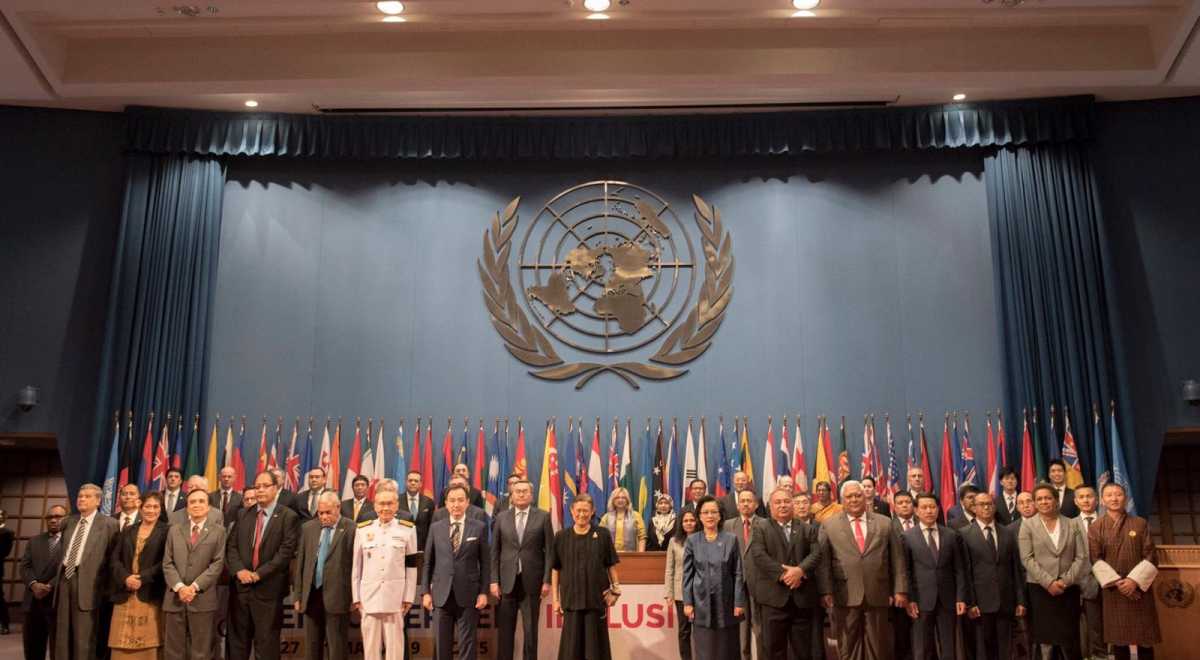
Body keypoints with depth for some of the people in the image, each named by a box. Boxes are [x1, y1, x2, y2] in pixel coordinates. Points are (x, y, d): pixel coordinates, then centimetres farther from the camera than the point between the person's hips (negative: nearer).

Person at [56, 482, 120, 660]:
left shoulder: (108, 523, -4)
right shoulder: (70, 521, 16)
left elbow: (113, 556, -5)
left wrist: (105, 586, -7)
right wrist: (59, 575, 16)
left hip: (86, 581, -6)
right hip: (65, 577, 6)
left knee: (84, 636, -2)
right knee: (62, 634, 12)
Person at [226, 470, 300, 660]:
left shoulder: (289, 516, -6)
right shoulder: (244, 514, 11)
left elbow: (286, 552, -12)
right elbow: (231, 545, 6)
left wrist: (259, 574, -15)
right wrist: (239, 570, -10)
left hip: (268, 589, -4)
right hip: (241, 586, 4)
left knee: (266, 643, 4)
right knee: (237, 641, 11)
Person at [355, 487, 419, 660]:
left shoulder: (408, 529, 0)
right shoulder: (362, 529, 4)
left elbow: (412, 566, 2)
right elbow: (356, 566, 8)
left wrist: (409, 597, 0)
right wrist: (356, 597, 5)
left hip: (395, 597, -1)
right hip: (369, 596, 2)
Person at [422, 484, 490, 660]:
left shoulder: (479, 527, 1)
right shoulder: (435, 528, 6)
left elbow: (485, 563, 1)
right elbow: (428, 562, 8)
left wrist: (484, 592, -4)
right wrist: (426, 592, 2)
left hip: (468, 595, -2)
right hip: (441, 595, 2)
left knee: (467, 645, 3)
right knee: (441, 645, 9)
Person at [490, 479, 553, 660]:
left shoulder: (543, 517, 2)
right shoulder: (501, 517, 6)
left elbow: (549, 551, 0)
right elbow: (495, 551, 5)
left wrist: (547, 580, -6)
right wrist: (494, 580, -2)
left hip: (532, 582, -1)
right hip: (507, 581, 1)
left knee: (531, 631, 5)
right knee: (505, 631, 6)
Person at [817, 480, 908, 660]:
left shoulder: (884, 523, 9)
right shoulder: (829, 525, 5)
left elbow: (897, 558, 8)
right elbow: (823, 561, 0)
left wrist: (900, 590, 2)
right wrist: (826, 591, -8)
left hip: (877, 595, 1)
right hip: (845, 596, -1)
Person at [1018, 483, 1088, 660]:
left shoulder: (1072, 525, 9)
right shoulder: (1028, 525, 3)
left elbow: (1081, 557, 3)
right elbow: (1027, 559, -4)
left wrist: (1066, 581, -9)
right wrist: (1049, 582, -13)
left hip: (1068, 589, 1)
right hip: (1040, 589, -1)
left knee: (1070, 641, 0)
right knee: (1045, 638, -2)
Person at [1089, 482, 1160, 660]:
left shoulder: (1140, 524, 3)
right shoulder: (1095, 528, 2)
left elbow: (1150, 556, -2)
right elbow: (1096, 560, -4)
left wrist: (1135, 580, -13)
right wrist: (1116, 581, -15)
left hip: (1139, 588, 0)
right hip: (1112, 590, 0)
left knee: (1144, 638, 3)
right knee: (1118, 638, 5)